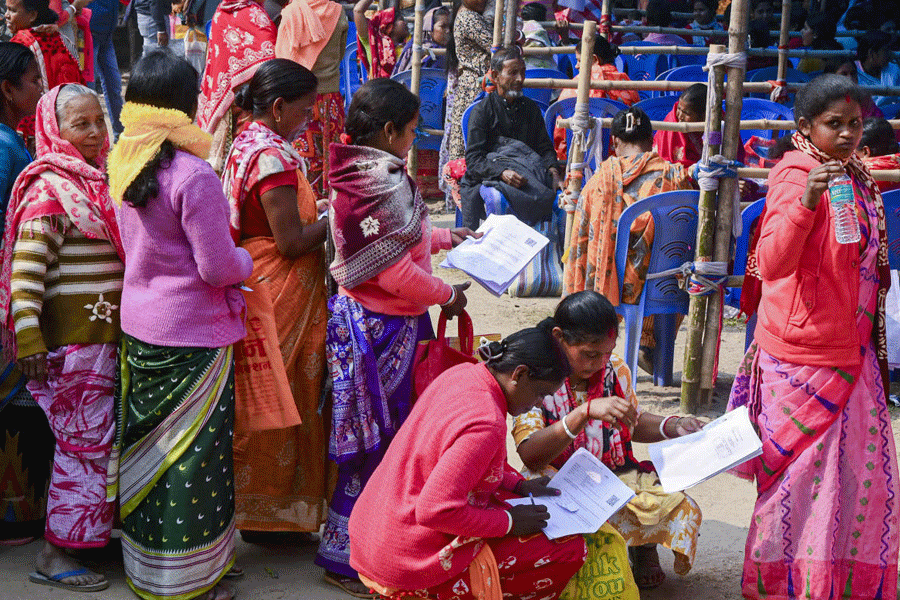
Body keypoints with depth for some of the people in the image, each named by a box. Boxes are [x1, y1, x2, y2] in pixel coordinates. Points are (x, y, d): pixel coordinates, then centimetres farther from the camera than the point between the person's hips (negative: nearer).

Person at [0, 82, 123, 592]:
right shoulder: (49, 188, -13)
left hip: (104, 333, 8)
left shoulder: (94, 180, 13)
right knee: (84, 441, -3)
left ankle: (99, 526, 26)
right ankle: (55, 555, 7)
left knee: (99, 436, 14)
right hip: (71, 336, -8)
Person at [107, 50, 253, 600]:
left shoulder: (125, 166, 0)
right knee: (192, 453, 6)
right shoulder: (194, 175, -22)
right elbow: (218, 268, -20)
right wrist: (246, 259, 1)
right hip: (193, 337, -7)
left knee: (148, 444, 19)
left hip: (138, 328, 7)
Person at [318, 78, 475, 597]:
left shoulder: (360, 171, 10)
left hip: (361, 316, 10)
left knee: (377, 436, 17)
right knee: (379, 440, 0)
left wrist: (444, 237, 25)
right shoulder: (385, 182, -21)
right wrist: (447, 295, -9)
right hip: (384, 326, -10)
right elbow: (395, 270, -23)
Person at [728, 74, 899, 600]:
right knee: (804, 472, 2)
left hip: (852, 351, 8)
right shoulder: (796, 176, -15)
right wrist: (806, 200, -43)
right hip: (801, 356, -8)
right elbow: (771, 264, -29)